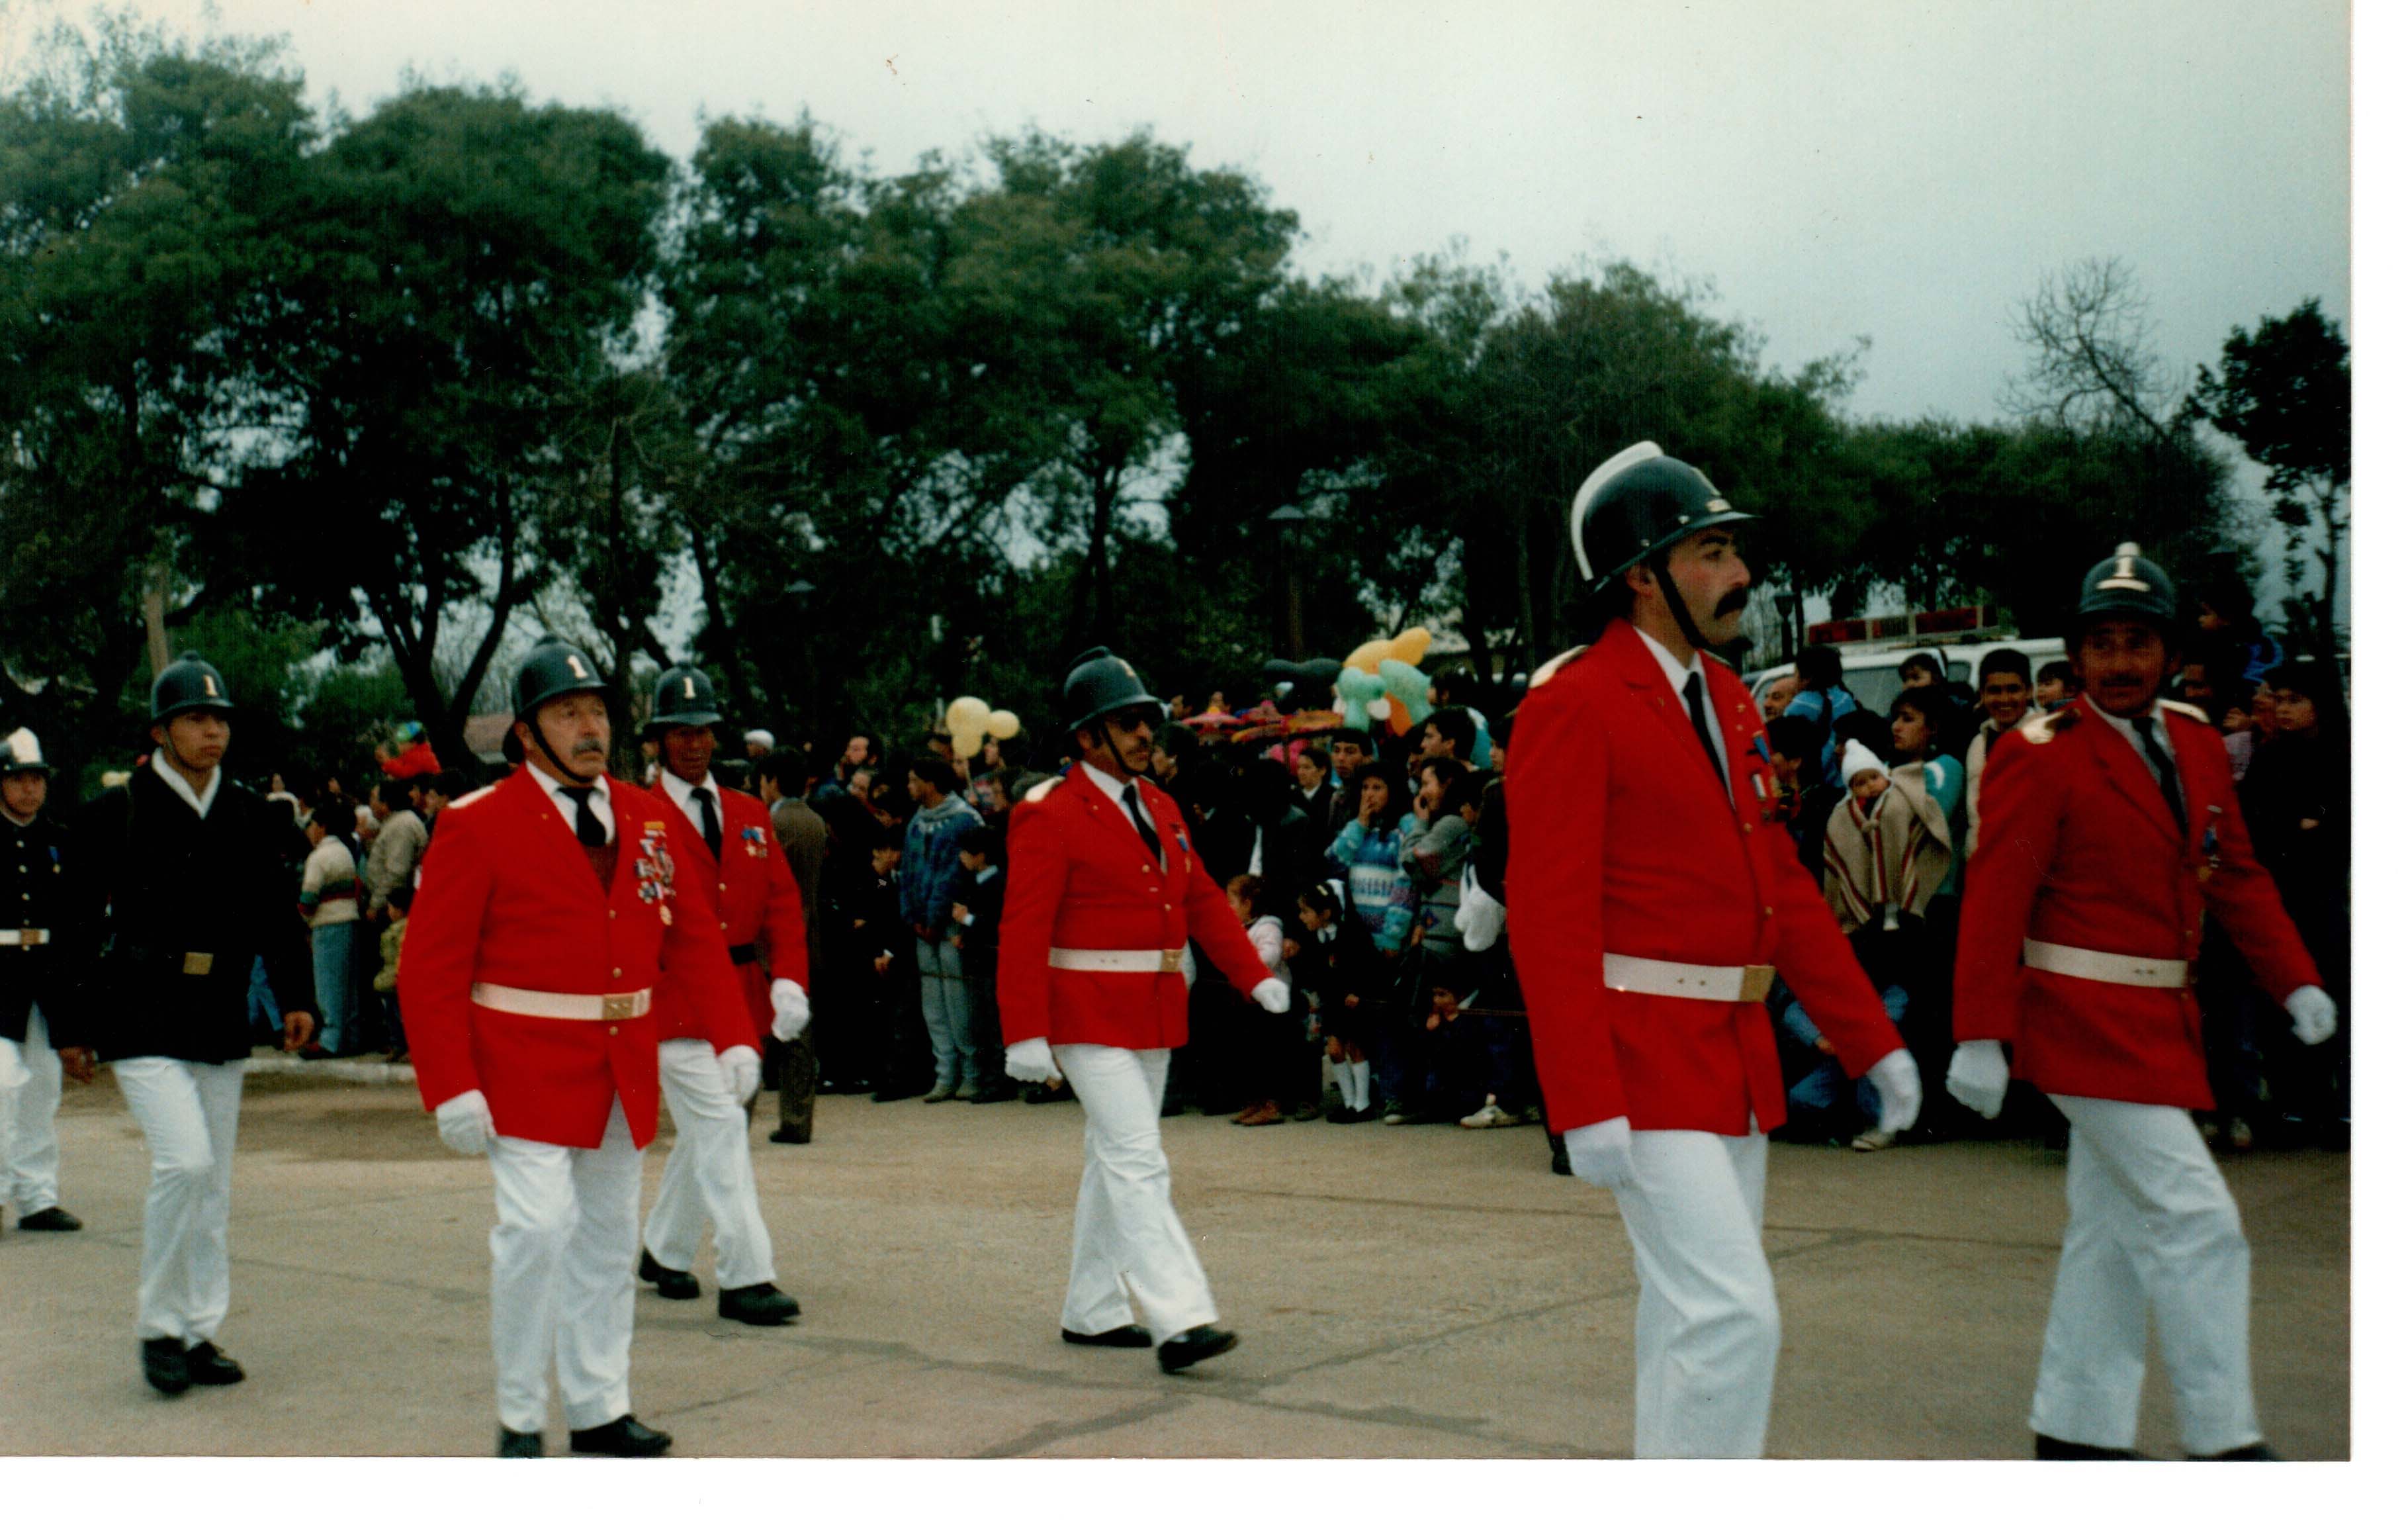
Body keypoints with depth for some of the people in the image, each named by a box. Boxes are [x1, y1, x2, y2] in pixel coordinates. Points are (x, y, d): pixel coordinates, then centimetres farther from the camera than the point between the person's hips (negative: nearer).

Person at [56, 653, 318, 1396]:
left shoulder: (255, 817, 7)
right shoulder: (114, 814, -4)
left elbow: (278, 915, 10)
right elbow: (81, 925, -1)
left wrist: (295, 999, -3)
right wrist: (73, 1027, -2)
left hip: (223, 1025, 5)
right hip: (142, 1020, -5)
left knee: (213, 1184, 9)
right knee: (184, 1160, -17)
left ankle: (198, 1334, 20)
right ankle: (160, 1327, -1)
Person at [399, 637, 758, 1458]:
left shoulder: (647, 818, 6)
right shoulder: (477, 824, -9)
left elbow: (694, 938, 11)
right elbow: (430, 968, -11)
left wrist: (734, 1037, 1)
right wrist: (453, 1088, -17)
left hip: (625, 1074, 6)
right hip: (527, 1073, -5)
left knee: (609, 1238, 12)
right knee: (537, 1230, -11)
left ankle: (600, 1410, 25)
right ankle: (520, 1420, 6)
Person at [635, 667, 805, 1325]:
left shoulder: (750, 815, 12)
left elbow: (783, 902, 6)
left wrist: (788, 981, -7)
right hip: (677, 998, -6)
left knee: (707, 1135, 15)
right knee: (721, 1130, -11)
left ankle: (664, 1252, 32)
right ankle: (745, 1278, -10)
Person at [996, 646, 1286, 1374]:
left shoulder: (1161, 808, 12)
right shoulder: (1050, 815, -12)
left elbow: (1203, 899, 14)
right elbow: (1024, 930, -17)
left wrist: (1255, 975, 4)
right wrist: (1026, 1033, -23)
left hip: (1154, 1015, 8)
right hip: (1090, 1017, -8)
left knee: (1114, 1162, 15)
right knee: (1138, 1162, -13)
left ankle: (1091, 1312, 25)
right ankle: (1178, 1320, -15)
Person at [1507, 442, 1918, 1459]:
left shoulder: (1724, 697, 13)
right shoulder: (1574, 704, -13)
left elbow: (1783, 883, 16)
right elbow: (1551, 919, -18)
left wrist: (1872, 1041, 14)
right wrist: (1587, 1108, -23)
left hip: (1735, 1065, 9)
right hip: (1646, 1065, -9)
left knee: (1691, 1317, 15)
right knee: (1732, 1315, -13)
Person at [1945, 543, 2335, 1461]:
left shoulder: (2198, 747, 10)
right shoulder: (2039, 757, -12)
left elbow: (2237, 876, 16)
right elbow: (1995, 900, -16)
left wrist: (2297, 982, 6)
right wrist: (1981, 1038, -21)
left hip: (2159, 1021, 8)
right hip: (2086, 1024, -8)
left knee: (2115, 1231, 12)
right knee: (2197, 1222, -9)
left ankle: (2076, 1435, 21)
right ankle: (2225, 1444, 0)